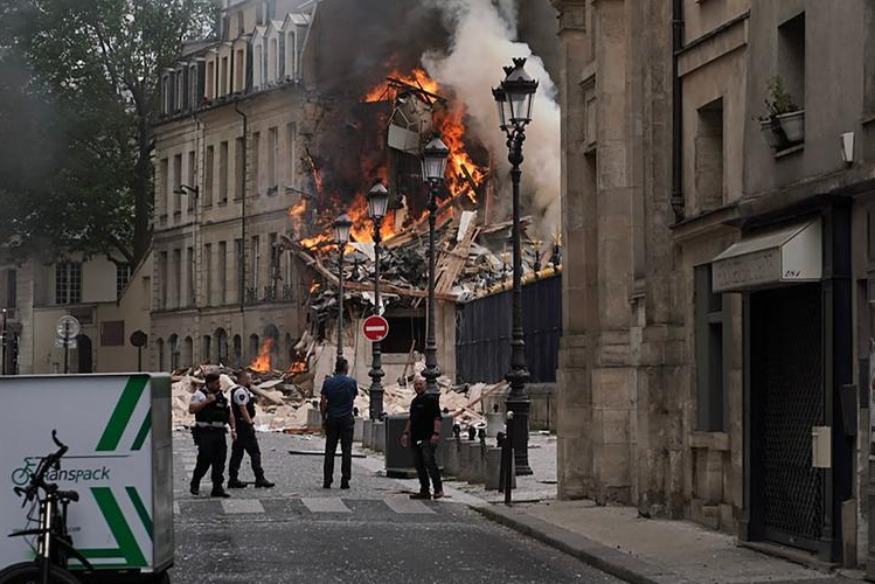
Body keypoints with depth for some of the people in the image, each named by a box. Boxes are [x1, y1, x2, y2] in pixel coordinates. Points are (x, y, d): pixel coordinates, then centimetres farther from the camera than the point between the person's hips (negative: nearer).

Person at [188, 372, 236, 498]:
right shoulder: (199, 394, -2)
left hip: (219, 432, 6)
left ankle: (217, 488, 5)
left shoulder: (222, 396, 16)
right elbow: (191, 409, -15)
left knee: (220, 461, 1)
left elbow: (229, 414, 20)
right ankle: (195, 484, 10)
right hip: (205, 432, -6)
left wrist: (233, 429, 10)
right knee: (205, 459, -9)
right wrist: (206, 401, -19)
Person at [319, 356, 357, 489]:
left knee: (330, 450, 5)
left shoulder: (328, 382, -2)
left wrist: (323, 418, 5)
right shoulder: (351, 382, -5)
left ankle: (327, 481, 2)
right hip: (347, 419, -1)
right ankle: (345, 481, -1)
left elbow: (323, 402, -3)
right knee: (346, 451, 2)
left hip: (332, 419, 1)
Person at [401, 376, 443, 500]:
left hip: (427, 438, -8)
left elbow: (438, 418, -13)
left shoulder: (431, 400, -6)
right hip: (415, 439, 8)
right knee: (419, 465, 7)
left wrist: (436, 433, -22)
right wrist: (406, 433, 20)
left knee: (429, 462, -15)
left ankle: (438, 489, -11)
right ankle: (424, 491, 12)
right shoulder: (414, 401, 19)